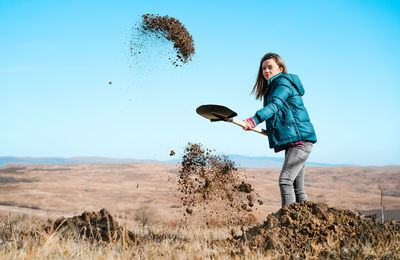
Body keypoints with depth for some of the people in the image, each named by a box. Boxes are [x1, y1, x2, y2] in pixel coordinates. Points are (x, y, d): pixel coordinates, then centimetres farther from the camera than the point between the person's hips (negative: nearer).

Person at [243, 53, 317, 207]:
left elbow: (274, 105, -26)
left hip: (300, 139, -10)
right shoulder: (271, 88, 22)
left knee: (285, 180, -19)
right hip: (293, 142, 10)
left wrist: (254, 120, -40)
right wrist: (271, 130, 15)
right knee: (297, 188, 10)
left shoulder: (283, 83, -8)